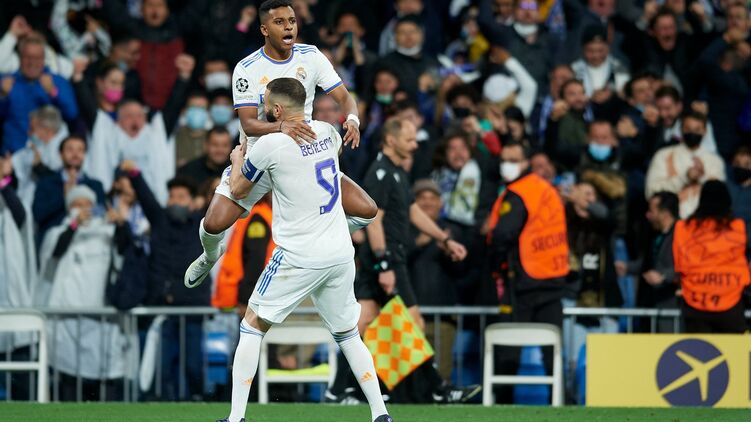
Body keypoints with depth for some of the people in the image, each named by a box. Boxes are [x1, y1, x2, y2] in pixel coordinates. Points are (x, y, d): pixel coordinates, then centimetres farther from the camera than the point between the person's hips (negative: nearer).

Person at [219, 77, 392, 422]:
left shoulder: (270, 145, -12)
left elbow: (238, 189, 5)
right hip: (340, 254, 5)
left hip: (298, 258, -5)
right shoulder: (327, 132, 5)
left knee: (252, 328, 8)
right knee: (348, 334, 17)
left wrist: (237, 158, 26)